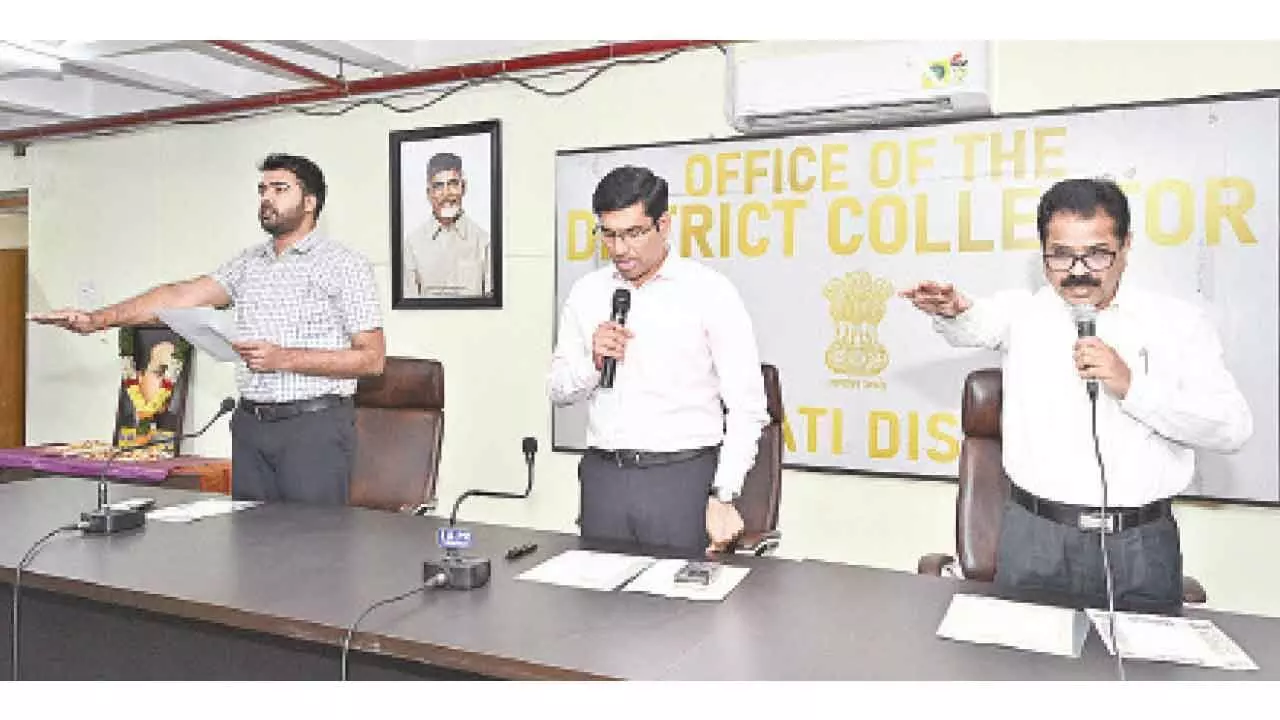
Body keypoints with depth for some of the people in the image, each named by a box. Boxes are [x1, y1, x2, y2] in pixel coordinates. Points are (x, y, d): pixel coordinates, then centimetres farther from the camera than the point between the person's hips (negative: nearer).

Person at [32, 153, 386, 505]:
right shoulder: (248, 262, 14)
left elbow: (372, 358, -10)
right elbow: (181, 296, 6)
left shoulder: (344, 265, -5)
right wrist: (98, 319, -5)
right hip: (250, 424, 6)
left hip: (314, 424, -5)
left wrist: (284, 359, -16)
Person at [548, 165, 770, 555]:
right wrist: (594, 361, -7)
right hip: (602, 476, 4)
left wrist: (723, 497, -13)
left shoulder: (710, 292, -5)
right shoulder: (586, 292, 8)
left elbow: (747, 408, -7)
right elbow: (558, 390, 13)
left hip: (683, 478, -3)